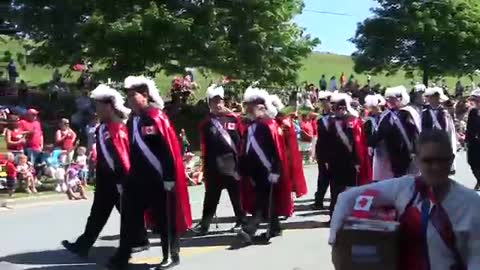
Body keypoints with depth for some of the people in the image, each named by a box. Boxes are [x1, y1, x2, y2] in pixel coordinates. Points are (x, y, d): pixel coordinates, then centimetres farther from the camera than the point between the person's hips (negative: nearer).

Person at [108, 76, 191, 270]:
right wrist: (127, 176, 17)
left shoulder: (157, 118, -12)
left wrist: (169, 177, -18)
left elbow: (170, 150, -15)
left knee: (165, 219, 5)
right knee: (129, 217, 7)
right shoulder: (132, 121, 10)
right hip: (137, 179, 7)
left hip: (159, 179, -7)